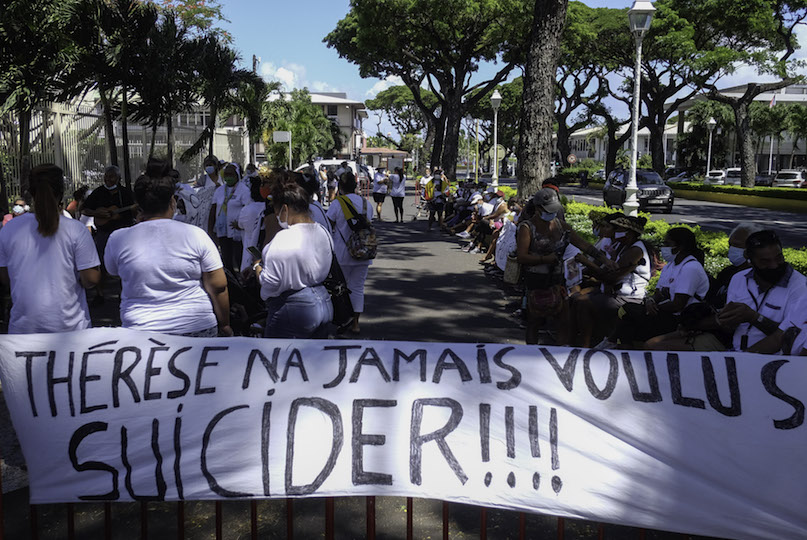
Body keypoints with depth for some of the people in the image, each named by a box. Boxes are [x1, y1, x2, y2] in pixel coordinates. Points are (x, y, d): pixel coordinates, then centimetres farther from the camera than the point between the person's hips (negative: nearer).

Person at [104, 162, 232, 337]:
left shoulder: (118, 239, -3)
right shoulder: (195, 235, -7)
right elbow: (218, 286, -5)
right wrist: (225, 325, 8)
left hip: (140, 330, 1)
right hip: (198, 329, -1)